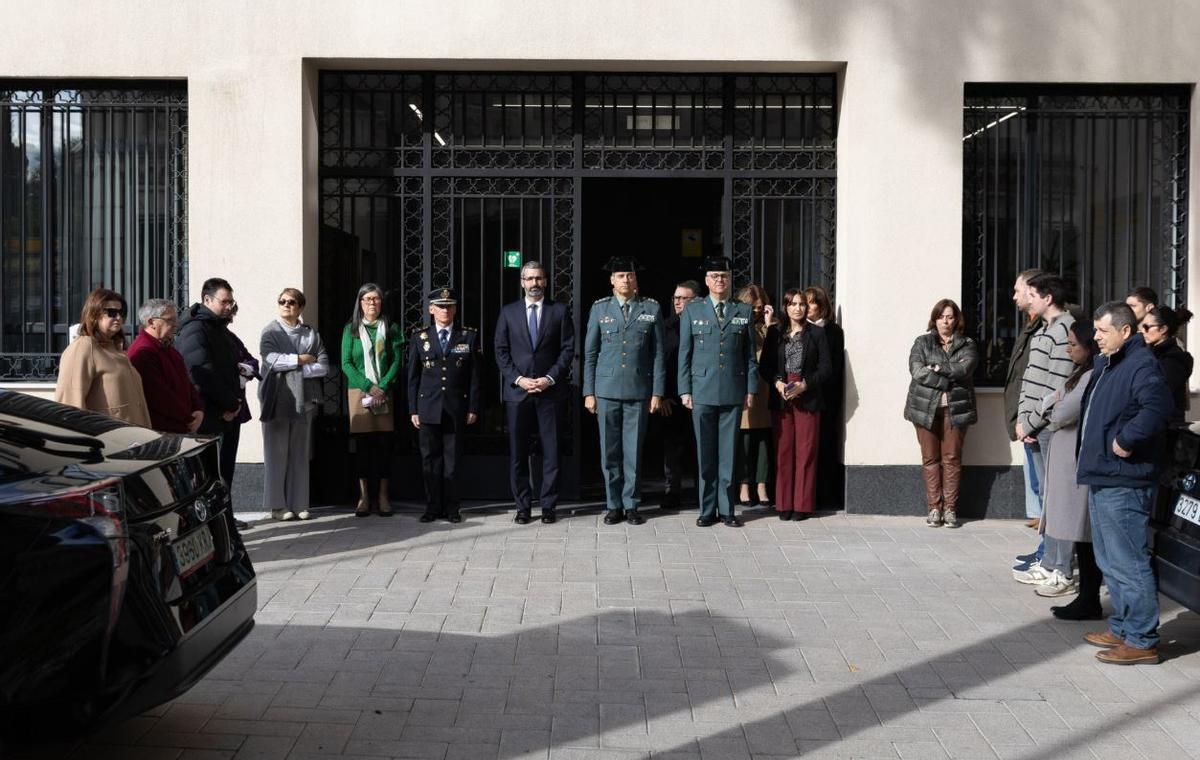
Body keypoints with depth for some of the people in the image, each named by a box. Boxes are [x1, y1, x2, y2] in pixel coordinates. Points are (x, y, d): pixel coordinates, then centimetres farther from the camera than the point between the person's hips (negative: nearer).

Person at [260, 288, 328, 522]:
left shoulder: (311, 334, 13)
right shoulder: (270, 332, 5)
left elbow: (323, 367, 4)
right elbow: (272, 360, -12)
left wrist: (294, 368, -8)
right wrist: (302, 359, -5)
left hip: (303, 399, 3)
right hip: (277, 399, -3)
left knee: (300, 453, 5)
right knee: (277, 453, -2)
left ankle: (298, 504, 10)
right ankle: (277, 505, 4)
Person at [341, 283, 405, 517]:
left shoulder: (390, 329, 9)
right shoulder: (351, 329, 6)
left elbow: (396, 361, 3)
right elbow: (346, 363, 0)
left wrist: (382, 387, -10)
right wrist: (368, 387, -10)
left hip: (384, 392, 1)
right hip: (358, 391, -1)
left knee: (383, 443, -1)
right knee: (362, 444, -1)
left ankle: (383, 496, 4)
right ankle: (364, 496, 3)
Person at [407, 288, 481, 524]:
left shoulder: (469, 336, 4)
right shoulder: (420, 338, 7)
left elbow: (475, 375, 4)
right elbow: (413, 376, 7)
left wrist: (473, 408, -2)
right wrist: (413, 409, 2)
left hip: (457, 409, -1)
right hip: (428, 408, 1)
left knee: (453, 460, 3)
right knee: (430, 459, 4)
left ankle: (451, 508, 11)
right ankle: (433, 507, 12)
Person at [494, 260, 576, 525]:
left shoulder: (560, 311, 6)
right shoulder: (508, 312, 9)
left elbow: (568, 349, 2)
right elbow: (501, 351, 7)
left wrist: (549, 378, -9)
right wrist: (518, 379, -6)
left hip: (551, 391, -1)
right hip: (517, 392, 1)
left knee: (551, 452, 2)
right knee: (517, 453, 2)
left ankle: (548, 506, 9)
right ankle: (523, 506, 10)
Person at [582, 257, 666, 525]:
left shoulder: (651, 309, 5)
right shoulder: (600, 308, 6)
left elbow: (658, 354, 5)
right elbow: (590, 353, 7)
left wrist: (657, 392, 0)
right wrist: (589, 392, 2)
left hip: (639, 391, -1)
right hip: (607, 390, 1)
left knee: (633, 452, 3)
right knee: (610, 452, 4)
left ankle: (631, 505, 11)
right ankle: (613, 505, 13)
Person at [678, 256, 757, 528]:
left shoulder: (743, 311, 9)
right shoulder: (692, 311, 7)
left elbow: (750, 353, 9)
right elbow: (684, 352, 5)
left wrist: (750, 388, 3)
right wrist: (685, 390, -1)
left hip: (733, 391, 1)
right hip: (702, 391, 0)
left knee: (728, 452, 3)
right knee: (705, 452, 3)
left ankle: (727, 509, 9)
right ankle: (707, 510, 11)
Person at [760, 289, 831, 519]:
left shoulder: (817, 333, 5)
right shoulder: (774, 332, 10)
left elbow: (826, 367, 1)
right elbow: (764, 365, 7)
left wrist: (804, 385, -11)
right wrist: (777, 382, -10)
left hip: (808, 399, -1)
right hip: (781, 399, 1)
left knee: (806, 452, -1)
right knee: (783, 451, 2)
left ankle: (802, 504, 5)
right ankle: (784, 503, 8)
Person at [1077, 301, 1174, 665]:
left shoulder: (1141, 365, -15)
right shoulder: (1105, 364, 16)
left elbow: (1158, 408, -32)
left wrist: (1126, 439, -24)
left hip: (1122, 483, -11)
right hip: (1101, 477, 11)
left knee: (1128, 562, -6)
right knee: (1109, 560, 18)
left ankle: (1142, 641, 1)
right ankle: (1122, 628, 29)